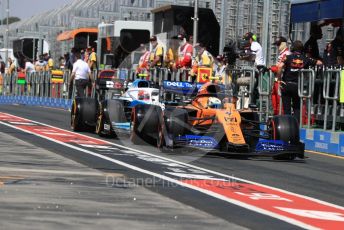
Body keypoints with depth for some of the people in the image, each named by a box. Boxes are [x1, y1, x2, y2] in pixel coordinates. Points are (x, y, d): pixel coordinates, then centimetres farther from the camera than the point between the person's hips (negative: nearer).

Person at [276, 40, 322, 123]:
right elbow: (320, 63, 8)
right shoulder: (305, 59, 2)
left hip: (287, 85, -1)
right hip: (298, 86, 1)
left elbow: (280, 67, -20)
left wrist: (279, 78, -10)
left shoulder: (288, 57, -4)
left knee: (287, 108, 6)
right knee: (297, 108, 14)